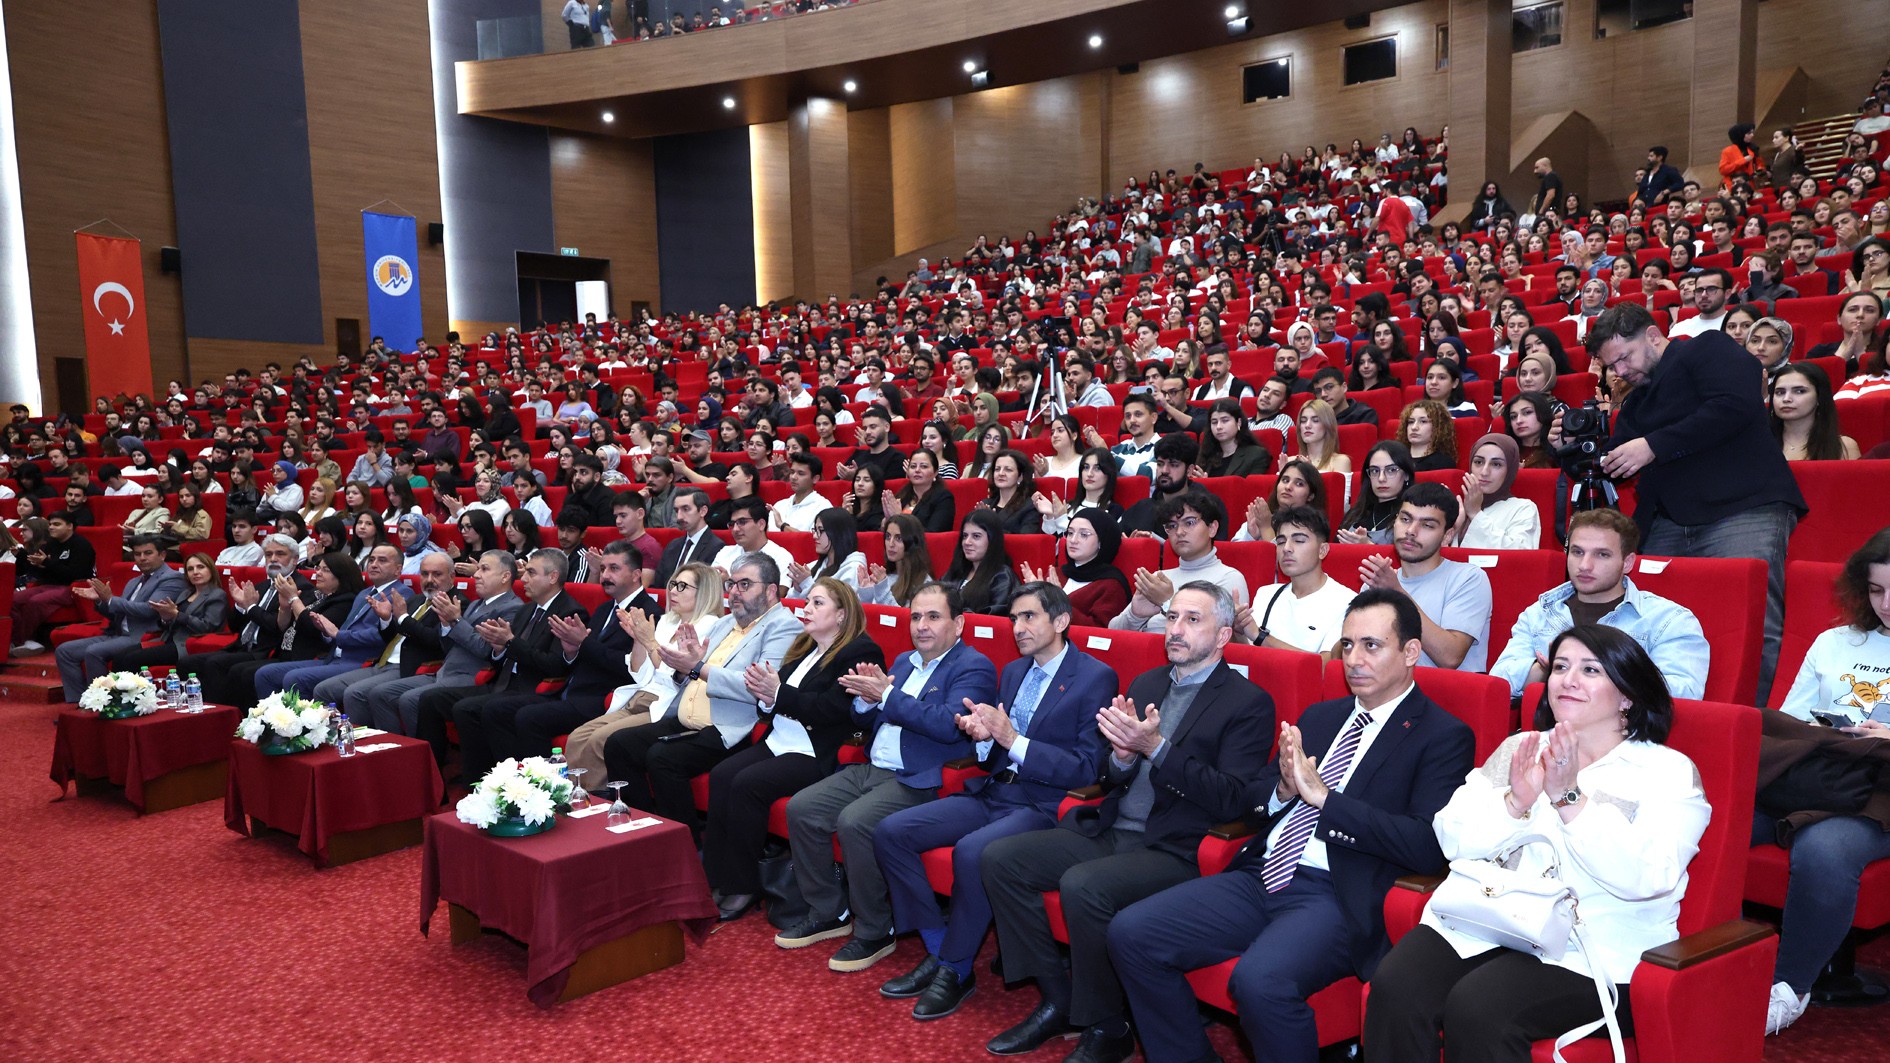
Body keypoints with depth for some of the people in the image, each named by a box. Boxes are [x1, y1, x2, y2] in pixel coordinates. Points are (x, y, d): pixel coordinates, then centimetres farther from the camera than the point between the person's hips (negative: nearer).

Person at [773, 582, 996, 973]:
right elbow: (864, 722, 21)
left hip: (919, 781, -8)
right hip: (871, 768, 9)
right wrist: (866, 699, -3)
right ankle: (828, 913, 11)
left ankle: (874, 933, -10)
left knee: (854, 822, -29)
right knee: (800, 809, -4)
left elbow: (949, 725, -22)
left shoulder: (973, 668, -6)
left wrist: (887, 695, -20)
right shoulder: (904, 662, 19)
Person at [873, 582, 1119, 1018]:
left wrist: (1011, 739, -20)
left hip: (1042, 806, -8)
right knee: (890, 831, -8)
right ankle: (937, 950, 2)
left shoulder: (1095, 678, -7)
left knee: (972, 851, -34)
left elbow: (1085, 769, -14)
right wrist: (983, 736, -6)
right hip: (992, 792, 8)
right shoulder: (1013, 672, 15)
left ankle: (956, 970, -11)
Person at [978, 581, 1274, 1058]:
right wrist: (1123, 755, -10)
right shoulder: (1145, 685, 16)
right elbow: (1110, 780, 15)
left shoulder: (1249, 703, -3)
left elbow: (1232, 800, -14)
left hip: (1174, 849, -7)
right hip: (1110, 833, 7)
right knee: (1000, 858, -8)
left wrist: (1155, 747, -20)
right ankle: (1057, 1000, 3)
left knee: (1082, 885, -32)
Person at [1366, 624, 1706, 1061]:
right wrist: (1517, 803, -10)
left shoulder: (1669, 771, 6)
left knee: (1476, 1008, -31)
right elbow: (1454, 839, 6)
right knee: (1395, 989, -26)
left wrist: (1569, 798, -17)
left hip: (1595, 947, -3)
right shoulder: (1520, 749, 18)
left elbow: (1646, 877, -12)